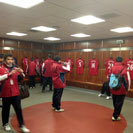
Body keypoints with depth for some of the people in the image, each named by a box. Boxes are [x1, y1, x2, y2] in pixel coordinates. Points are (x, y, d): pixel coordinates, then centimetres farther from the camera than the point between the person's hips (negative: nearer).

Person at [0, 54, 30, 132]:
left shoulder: (15, 68, 5)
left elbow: (22, 77, 7)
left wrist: (21, 73, -14)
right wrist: (9, 74, -25)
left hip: (15, 93, 2)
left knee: (18, 109, 3)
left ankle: (22, 126, 12)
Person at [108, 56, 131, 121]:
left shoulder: (112, 68, 0)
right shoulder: (124, 69, -14)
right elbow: (128, 79, -12)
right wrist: (127, 88, 3)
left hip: (113, 89, 5)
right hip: (121, 90, -5)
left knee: (115, 103, 20)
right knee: (119, 103, 7)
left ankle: (117, 113, 38)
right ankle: (115, 116, 11)